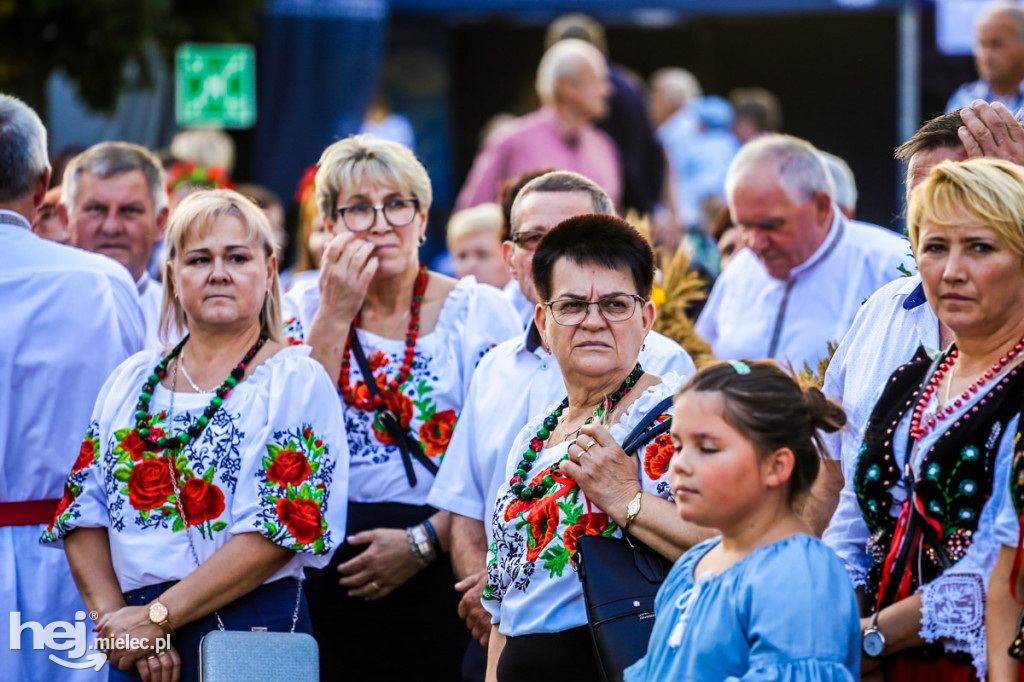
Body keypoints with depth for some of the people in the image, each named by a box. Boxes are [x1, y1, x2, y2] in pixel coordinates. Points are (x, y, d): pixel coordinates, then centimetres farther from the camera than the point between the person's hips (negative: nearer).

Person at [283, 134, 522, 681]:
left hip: (441, 569, -1)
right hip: (325, 565, 2)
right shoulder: (302, 311, 9)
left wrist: (424, 541, -15)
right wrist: (335, 313, -9)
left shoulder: (481, 312, 1)